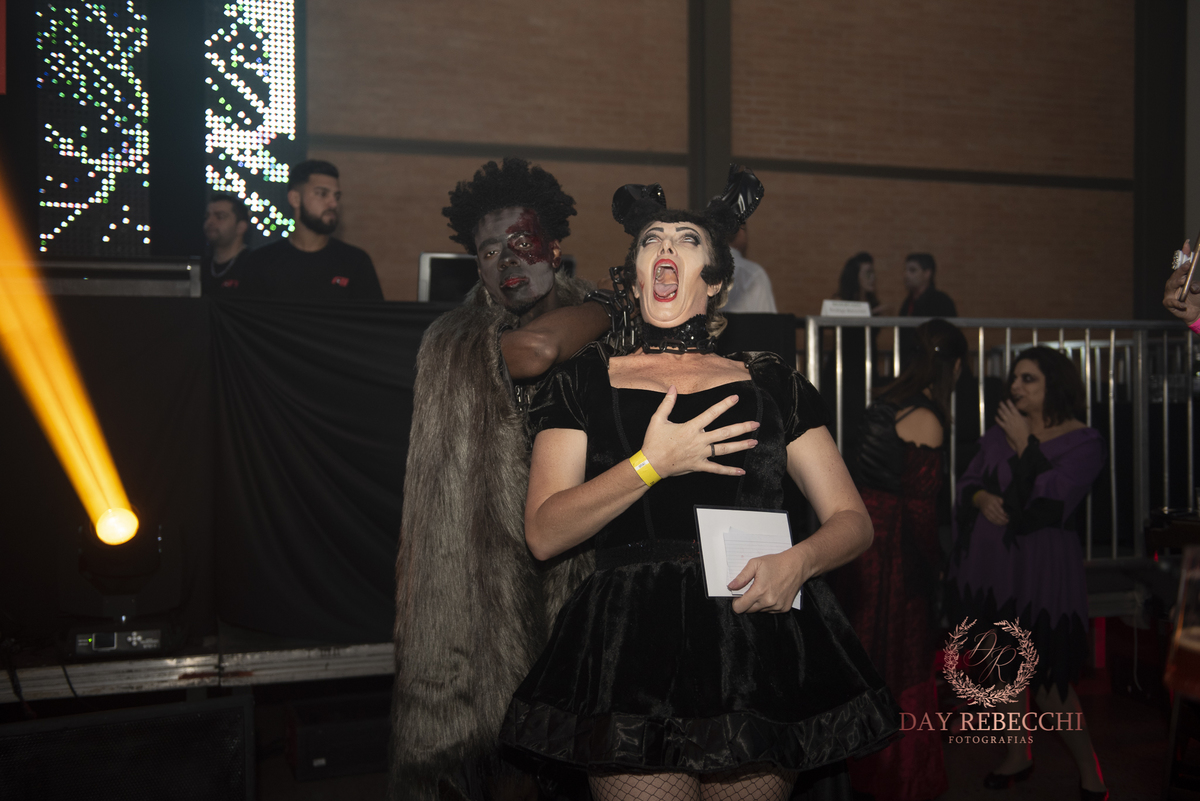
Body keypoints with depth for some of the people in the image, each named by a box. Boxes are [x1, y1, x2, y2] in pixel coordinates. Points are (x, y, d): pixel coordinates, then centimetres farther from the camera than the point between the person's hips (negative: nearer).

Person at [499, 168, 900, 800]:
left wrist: (799, 560, -11)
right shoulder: (586, 381, 11)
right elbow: (544, 533, 0)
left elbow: (853, 521, 12)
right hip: (633, 641, -1)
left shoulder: (772, 384, 14)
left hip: (759, 641, 2)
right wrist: (653, 463, -11)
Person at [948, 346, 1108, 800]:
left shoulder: (1083, 441, -5)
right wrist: (982, 497, -9)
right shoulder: (998, 433, 10)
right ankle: (1018, 757, 31)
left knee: (1046, 677, -6)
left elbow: (1052, 499, -16)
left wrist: (1025, 444, -13)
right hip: (991, 561, 5)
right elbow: (969, 481, 12)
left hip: (1040, 565, -5)